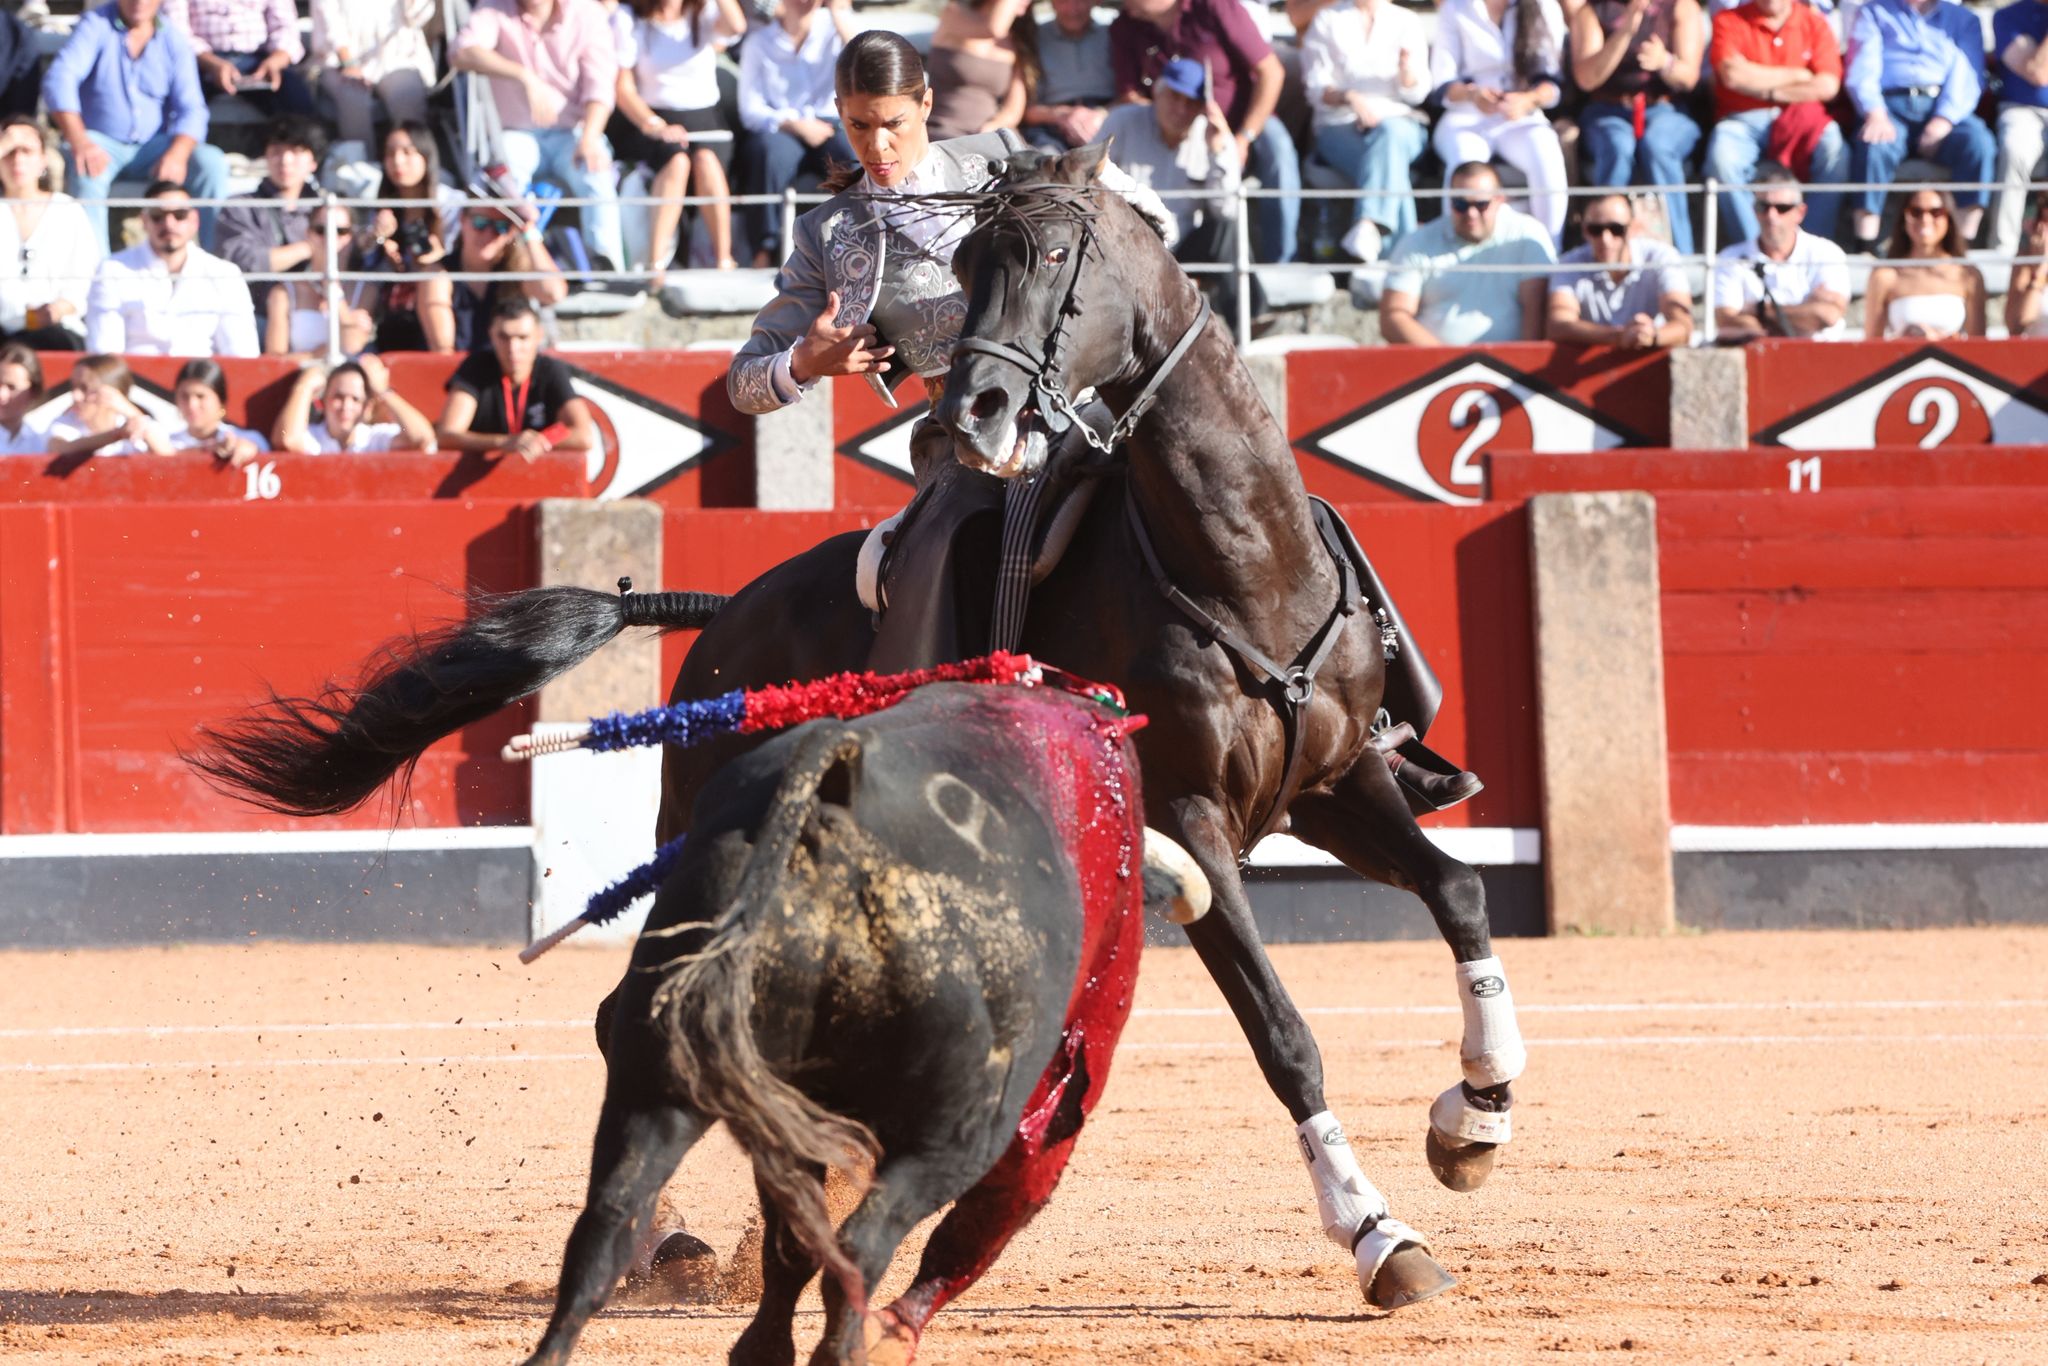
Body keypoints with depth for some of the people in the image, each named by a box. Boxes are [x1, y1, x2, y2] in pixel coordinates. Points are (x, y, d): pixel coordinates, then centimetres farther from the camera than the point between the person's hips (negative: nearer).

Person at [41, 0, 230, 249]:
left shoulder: (173, 39, 2)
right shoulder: (96, 25, -6)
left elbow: (191, 110, -4)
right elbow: (58, 79, -20)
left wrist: (176, 155, -27)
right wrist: (79, 142, -37)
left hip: (153, 145, 3)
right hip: (102, 142, -3)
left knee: (212, 163, -22)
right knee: (87, 172, -36)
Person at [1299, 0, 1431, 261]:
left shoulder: (1407, 22, 15)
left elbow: (1416, 94, 6)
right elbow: (1316, 89, 4)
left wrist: (1407, 68, -17)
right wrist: (1349, 97, -17)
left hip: (1400, 124, 1)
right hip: (1340, 126, -1)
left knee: (1389, 132, -37)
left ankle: (1368, 225, -54)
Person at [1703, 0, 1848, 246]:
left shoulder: (1815, 23, 8)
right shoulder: (1729, 21, 4)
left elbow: (1827, 86, -5)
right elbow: (1733, 75, -12)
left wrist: (1769, 92, -7)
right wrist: (1796, 76, -4)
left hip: (1804, 119, 1)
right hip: (1743, 121, -1)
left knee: (1835, 153, -30)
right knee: (1722, 159, -34)